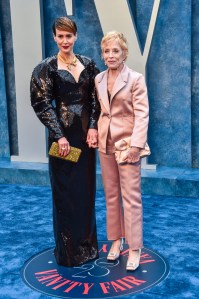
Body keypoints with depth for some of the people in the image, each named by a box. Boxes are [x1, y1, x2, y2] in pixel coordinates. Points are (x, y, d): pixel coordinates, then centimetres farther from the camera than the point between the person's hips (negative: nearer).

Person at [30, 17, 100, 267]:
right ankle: (68, 250, 19)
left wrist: (93, 128, -7)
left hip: (86, 135, 4)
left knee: (86, 190, 11)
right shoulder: (47, 68, -5)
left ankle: (87, 244, 27)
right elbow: (42, 105, -9)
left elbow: (94, 99, 6)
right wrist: (59, 136, -14)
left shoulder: (87, 64, 7)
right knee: (65, 192, 4)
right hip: (63, 135, -4)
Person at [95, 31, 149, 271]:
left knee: (131, 197, -2)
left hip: (127, 143, -6)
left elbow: (142, 114, -13)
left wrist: (136, 144, -21)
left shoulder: (135, 79, -9)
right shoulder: (99, 80, 8)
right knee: (111, 195, 13)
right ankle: (116, 240, 26)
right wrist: (96, 132, 5)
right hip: (105, 143, 6)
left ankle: (134, 248, 8)